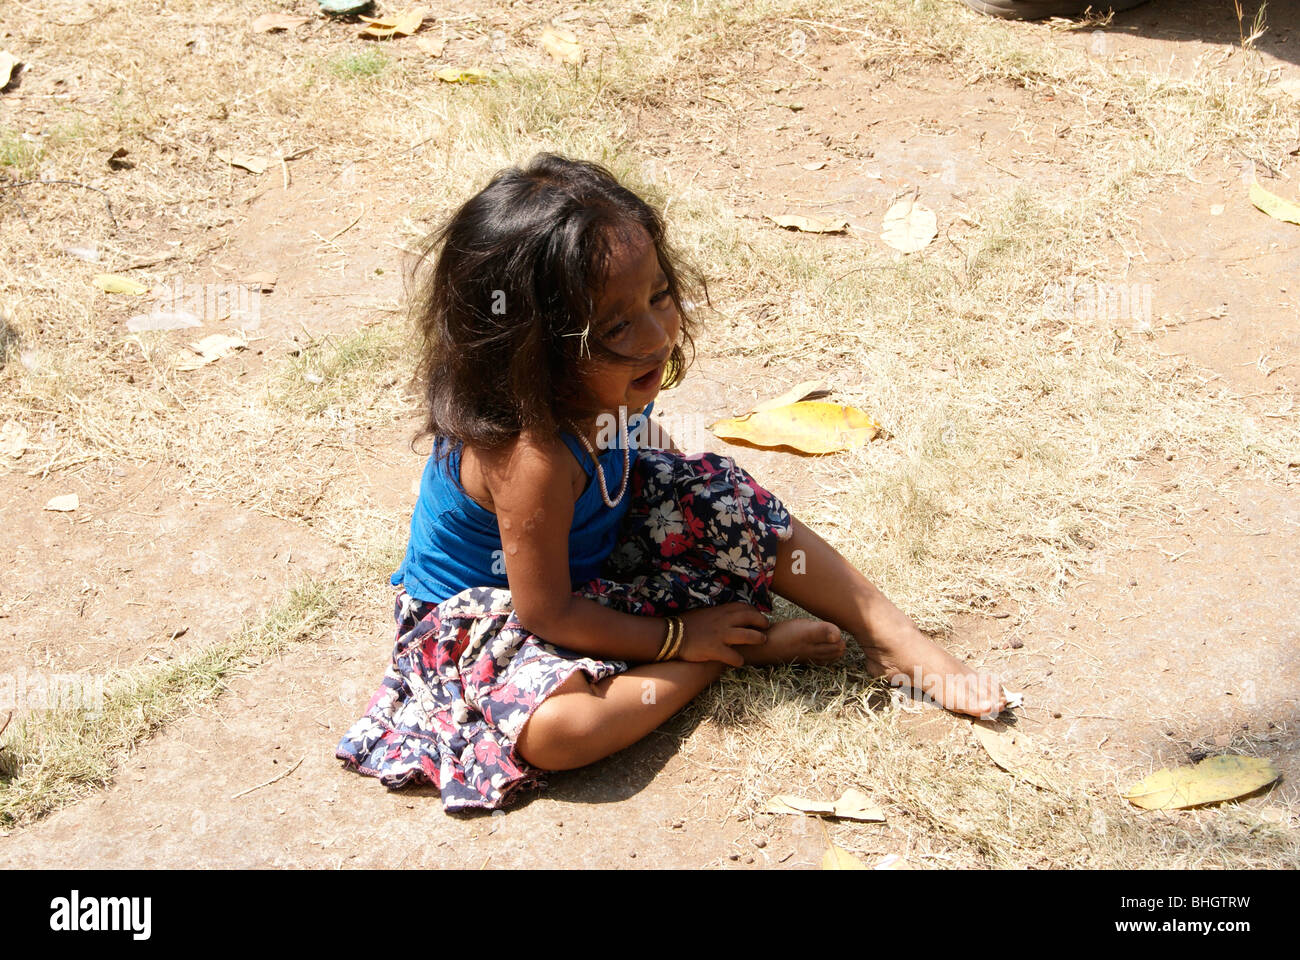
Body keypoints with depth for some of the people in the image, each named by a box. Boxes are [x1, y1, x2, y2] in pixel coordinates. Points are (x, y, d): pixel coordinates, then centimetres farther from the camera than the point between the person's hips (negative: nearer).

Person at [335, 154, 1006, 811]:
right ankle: (737, 651, -14)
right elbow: (546, 614, -28)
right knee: (558, 730, -34)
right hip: (485, 606, -7)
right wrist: (679, 638, -18)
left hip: (592, 543, 8)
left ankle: (894, 638, 2)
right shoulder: (532, 458, -40)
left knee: (721, 499, -8)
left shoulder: (607, 384, -18)